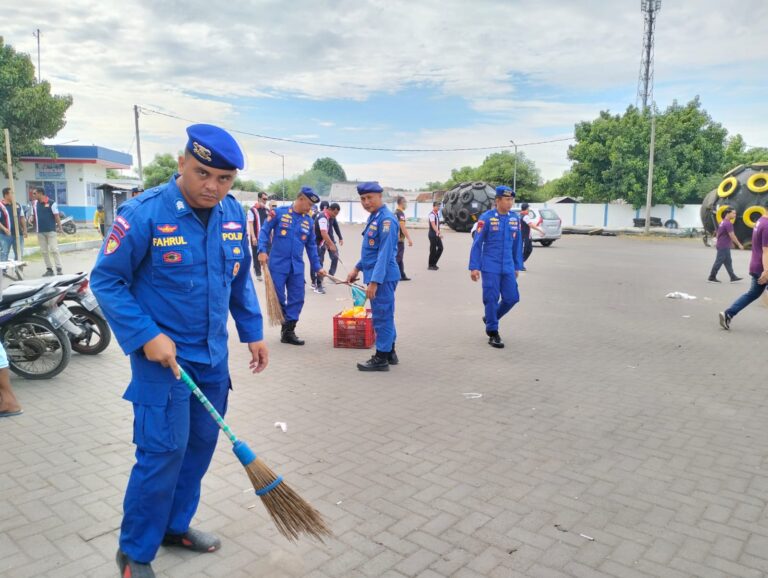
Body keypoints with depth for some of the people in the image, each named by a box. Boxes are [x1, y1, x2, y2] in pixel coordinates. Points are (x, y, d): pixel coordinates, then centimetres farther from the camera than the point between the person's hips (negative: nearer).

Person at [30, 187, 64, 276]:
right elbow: (33, 215, 16)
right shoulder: (35, 204, 8)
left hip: (51, 230, -5)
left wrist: (59, 228, -7)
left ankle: (59, 269, -6)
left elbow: (56, 216, -6)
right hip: (40, 231, 5)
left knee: (54, 250, -7)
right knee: (44, 251, 7)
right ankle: (49, 269, 13)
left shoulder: (51, 203, -6)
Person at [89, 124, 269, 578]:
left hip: (213, 355, 6)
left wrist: (253, 332, 10)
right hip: (164, 354, -6)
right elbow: (106, 281, -11)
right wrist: (146, 336, -19)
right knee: (164, 450, -3)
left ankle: (176, 525, 37)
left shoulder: (234, 214, -1)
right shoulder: (144, 213, -18)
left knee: (201, 444, 15)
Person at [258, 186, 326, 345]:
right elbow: (265, 231, -1)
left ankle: (289, 331, 12)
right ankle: (286, 326, 20)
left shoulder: (308, 221, 10)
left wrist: (317, 266, 15)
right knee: (278, 298, 2)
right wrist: (262, 250, -13)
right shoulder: (279, 212, -3)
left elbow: (311, 246, 16)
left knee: (297, 299, 2)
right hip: (277, 264, -4)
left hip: (297, 267, 4)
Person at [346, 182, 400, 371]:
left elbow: (385, 253, -23)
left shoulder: (386, 219, -17)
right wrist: (357, 268, 20)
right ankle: (389, 352, 29)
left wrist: (374, 281, -25)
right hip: (374, 274, 10)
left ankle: (382, 358, 8)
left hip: (382, 276, -10)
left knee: (382, 316, -1)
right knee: (385, 315, 17)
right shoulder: (374, 217, 13)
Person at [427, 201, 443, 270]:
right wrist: (438, 232, -39)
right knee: (433, 250, -3)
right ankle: (430, 265, 9)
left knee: (440, 248, 9)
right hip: (432, 234, -9)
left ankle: (434, 263, 19)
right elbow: (433, 225, -28)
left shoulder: (437, 214, 12)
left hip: (437, 234, 9)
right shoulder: (432, 215, -16)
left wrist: (439, 232, 21)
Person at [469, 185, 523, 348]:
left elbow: (517, 244, 13)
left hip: (508, 267, 5)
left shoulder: (515, 219, 5)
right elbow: (477, 243, -7)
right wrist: (474, 267, -10)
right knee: (492, 299, -2)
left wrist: (517, 266, 15)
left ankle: (490, 318, 30)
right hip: (490, 266, -5)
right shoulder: (486, 218, -9)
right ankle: (493, 333, 12)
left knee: (512, 297, 5)